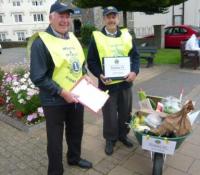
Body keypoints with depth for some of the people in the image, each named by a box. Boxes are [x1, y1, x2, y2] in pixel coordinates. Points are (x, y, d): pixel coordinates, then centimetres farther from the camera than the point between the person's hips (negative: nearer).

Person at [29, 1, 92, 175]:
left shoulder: (72, 37, 7)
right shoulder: (41, 42, -17)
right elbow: (38, 77, -20)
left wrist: (84, 75, 0)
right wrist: (62, 92, -23)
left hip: (76, 96, 7)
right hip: (55, 101, -7)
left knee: (76, 131, 23)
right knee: (55, 139, 9)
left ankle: (74, 158, 48)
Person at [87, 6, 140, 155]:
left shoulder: (126, 35, 6)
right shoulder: (96, 37, -2)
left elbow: (135, 56, 7)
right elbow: (91, 61, -3)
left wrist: (134, 71, -11)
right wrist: (100, 75, -19)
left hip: (125, 82, 3)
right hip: (107, 83, -3)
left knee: (126, 112, 16)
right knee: (110, 114, 7)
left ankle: (123, 135, 39)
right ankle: (110, 139, 29)